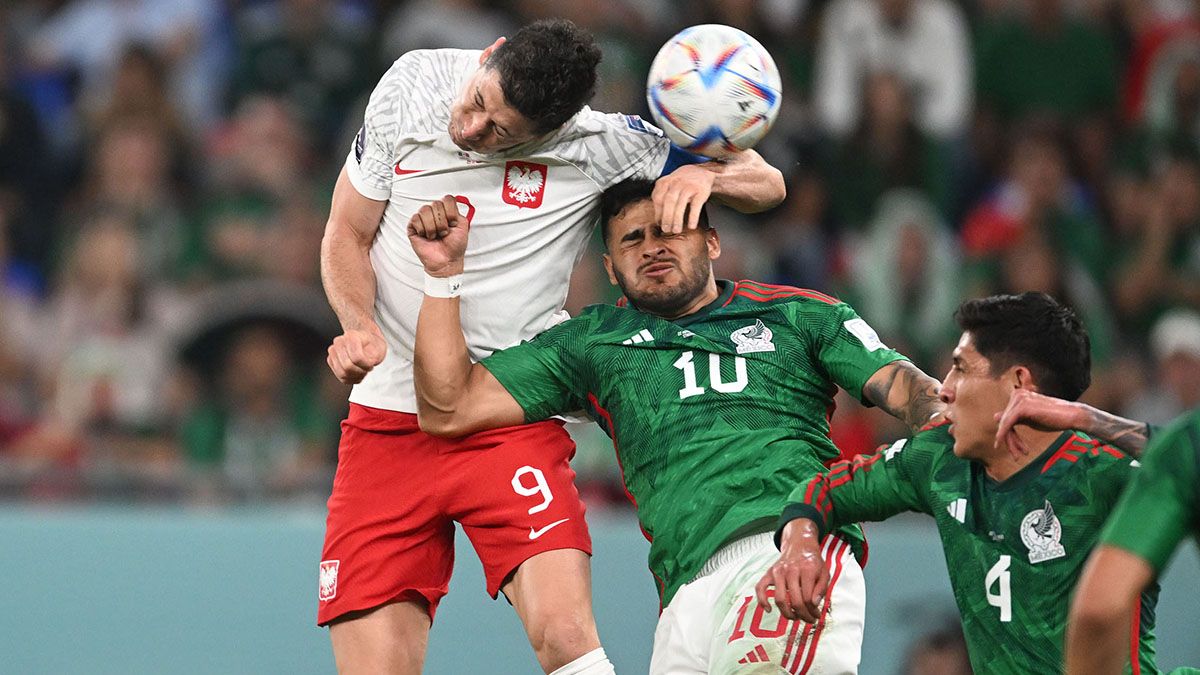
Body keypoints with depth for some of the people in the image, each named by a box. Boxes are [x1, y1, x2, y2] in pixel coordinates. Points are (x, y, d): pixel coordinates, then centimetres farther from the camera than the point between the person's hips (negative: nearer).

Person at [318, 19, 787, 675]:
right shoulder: (410, 85, -4)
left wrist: (702, 174, -25)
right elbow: (347, 235, 7)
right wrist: (359, 324, -13)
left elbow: (764, 183, -3)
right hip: (386, 418, 2)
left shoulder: (601, 145, -11)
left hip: (513, 422, -2)